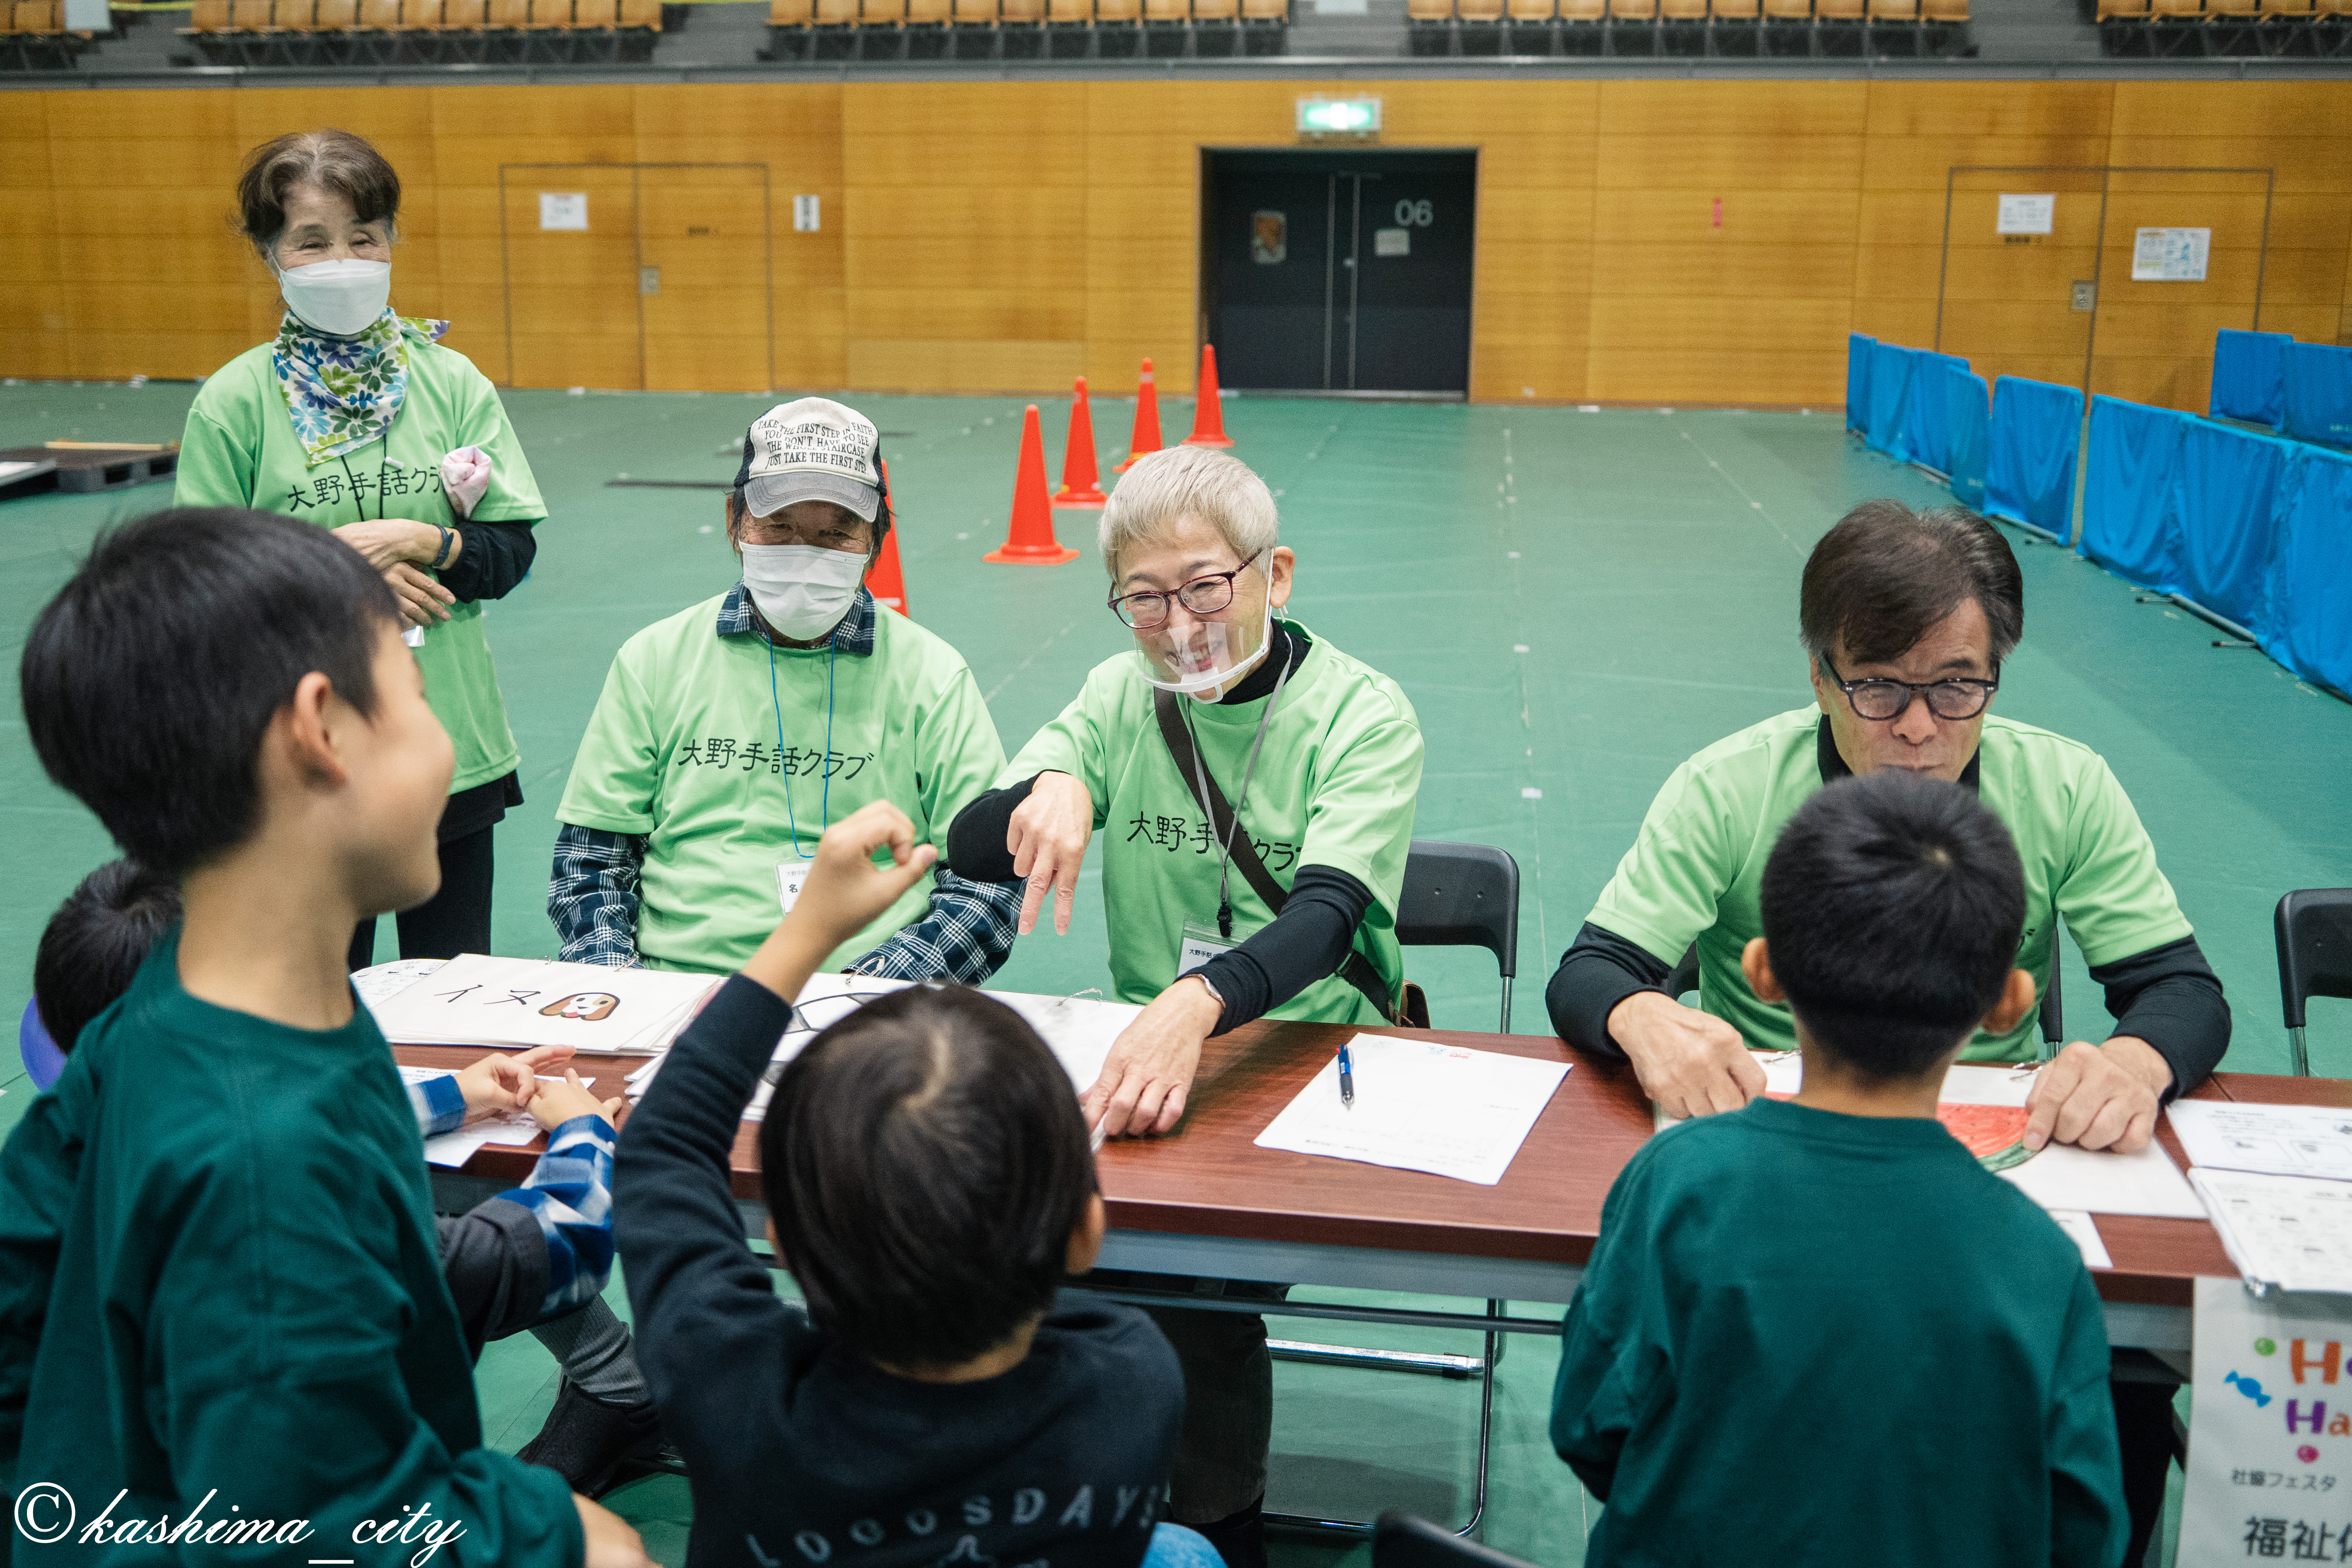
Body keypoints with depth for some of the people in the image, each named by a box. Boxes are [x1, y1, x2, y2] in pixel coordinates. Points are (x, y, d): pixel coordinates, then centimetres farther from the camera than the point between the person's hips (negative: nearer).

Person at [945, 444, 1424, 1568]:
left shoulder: (1361, 714, -8)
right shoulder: (1119, 697, 5)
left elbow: (1325, 913, -24)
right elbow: (967, 852, 0)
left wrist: (1195, 1005, -44)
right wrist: (1050, 788, -24)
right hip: (1148, 1050, 4)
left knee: (1191, 1269, -27)